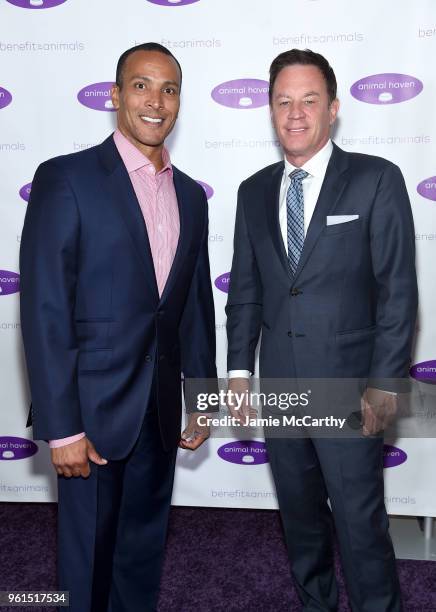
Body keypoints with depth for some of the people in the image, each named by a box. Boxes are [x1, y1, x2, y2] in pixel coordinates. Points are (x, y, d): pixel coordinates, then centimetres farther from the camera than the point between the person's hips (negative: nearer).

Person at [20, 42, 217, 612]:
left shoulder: (190, 195, 9)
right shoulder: (65, 179, -9)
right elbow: (44, 307, -13)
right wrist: (61, 426, -15)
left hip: (161, 410, 5)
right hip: (93, 406, -5)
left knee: (145, 550, 20)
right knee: (89, 554, 11)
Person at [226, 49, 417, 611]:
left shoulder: (376, 180, -5)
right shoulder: (253, 192, 8)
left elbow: (397, 289, -8)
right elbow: (244, 289, 10)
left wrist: (384, 384, -11)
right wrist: (239, 369, 6)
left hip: (348, 386, -4)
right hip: (278, 386, 5)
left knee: (360, 524, 3)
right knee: (299, 515, 18)